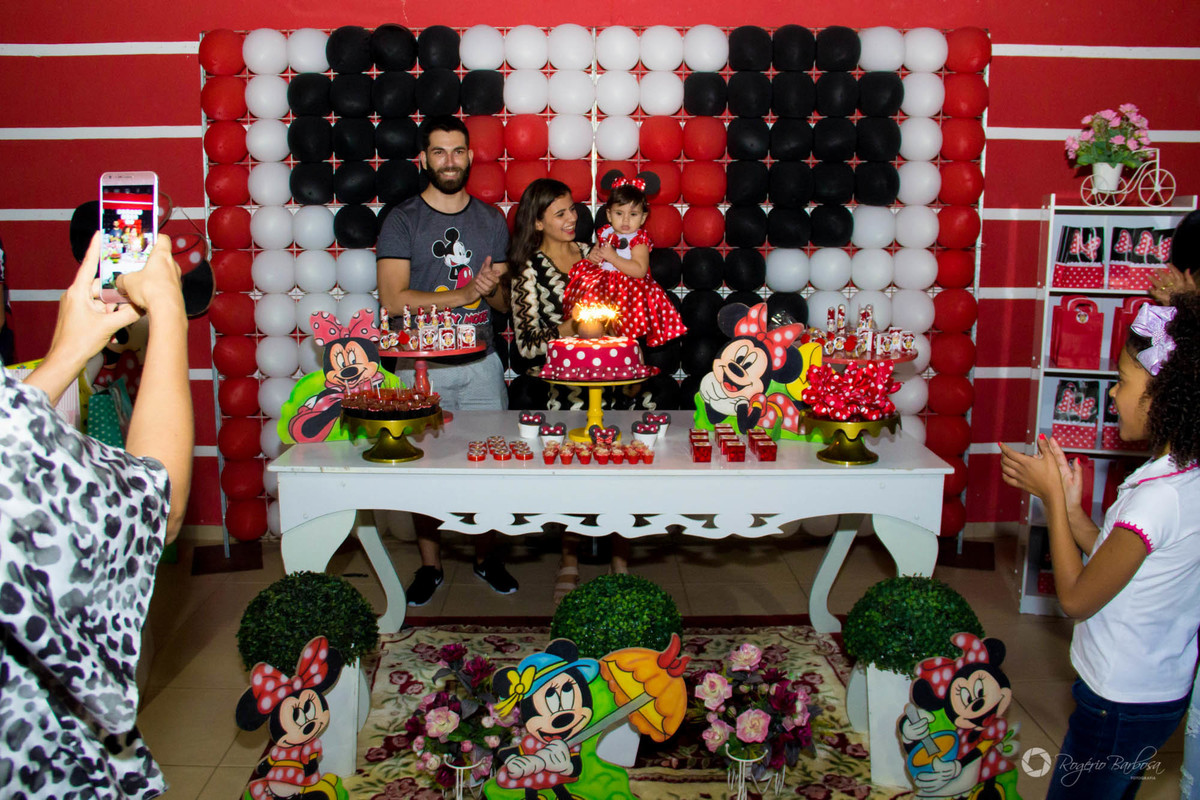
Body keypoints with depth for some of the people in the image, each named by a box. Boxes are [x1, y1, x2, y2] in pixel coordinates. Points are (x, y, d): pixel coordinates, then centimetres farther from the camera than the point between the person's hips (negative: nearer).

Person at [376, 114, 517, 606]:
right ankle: (430, 566, 20)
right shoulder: (402, 220, -2)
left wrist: (493, 289, -11)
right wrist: (464, 293, -16)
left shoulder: (491, 220, 10)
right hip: (422, 366, -2)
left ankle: (486, 557, 23)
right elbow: (393, 299, -13)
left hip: (481, 364, 3)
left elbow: (503, 303, 13)